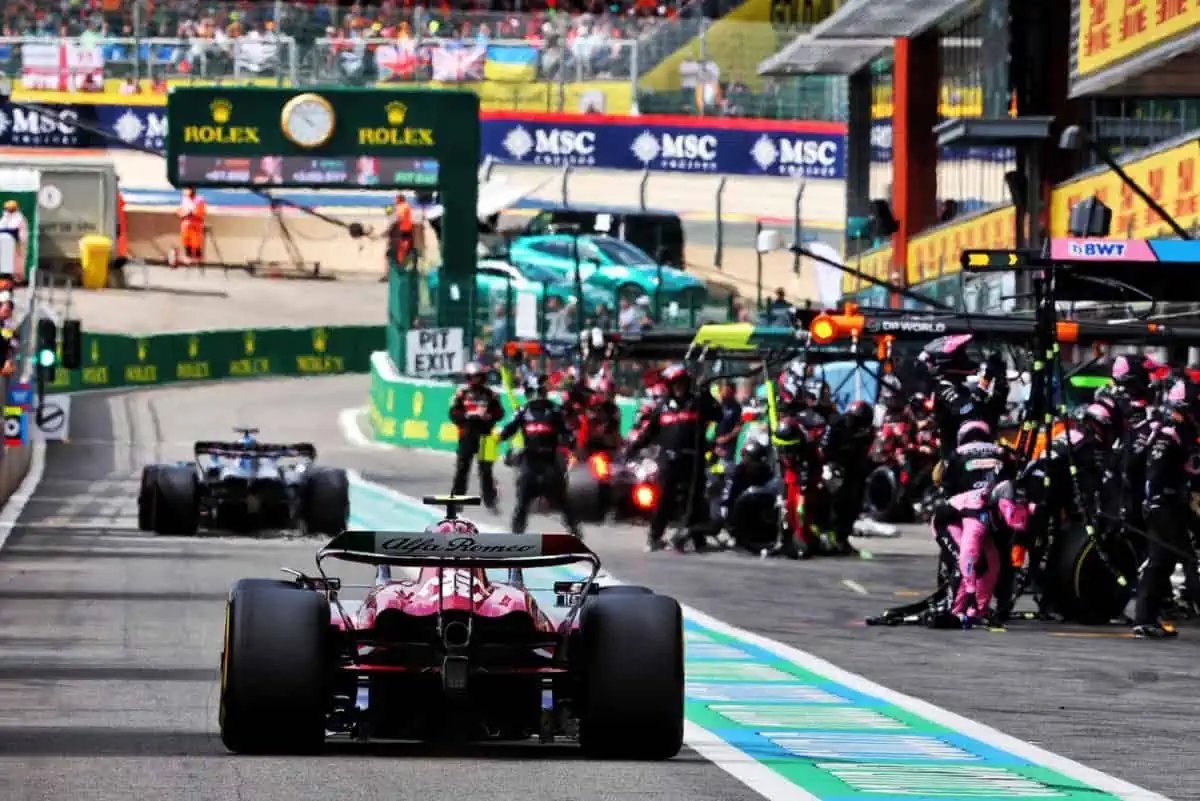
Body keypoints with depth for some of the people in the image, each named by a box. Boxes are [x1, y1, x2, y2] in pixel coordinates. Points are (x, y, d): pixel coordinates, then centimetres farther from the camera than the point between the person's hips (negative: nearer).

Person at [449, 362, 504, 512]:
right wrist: (468, 415, -17)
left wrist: (489, 416, -16)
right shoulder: (462, 393, 2)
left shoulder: (490, 394, 5)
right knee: (462, 468, 2)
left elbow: (499, 412, 3)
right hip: (467, 436, 0)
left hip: (484, 436, 0)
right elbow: (453, 414, -2)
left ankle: (490, 501, 4)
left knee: (486, 470, 1)